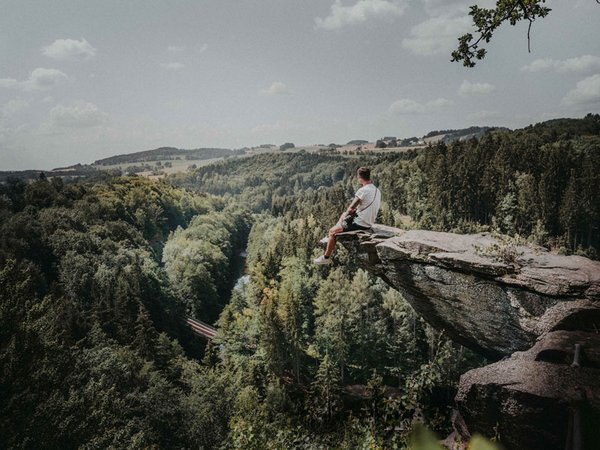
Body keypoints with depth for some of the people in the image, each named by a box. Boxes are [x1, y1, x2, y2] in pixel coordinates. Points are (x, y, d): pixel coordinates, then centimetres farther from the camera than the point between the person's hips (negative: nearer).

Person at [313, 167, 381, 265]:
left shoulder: (362, 190, -22)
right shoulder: (377, 191, 5)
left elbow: (351, 208, -19)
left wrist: (347, 214, 1)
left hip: (360, 223, -9)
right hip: (369, 223, 9)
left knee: (332, 231, 5)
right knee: (344, 214, 31)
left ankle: (326, 257, 15)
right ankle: (331, 238, 36)